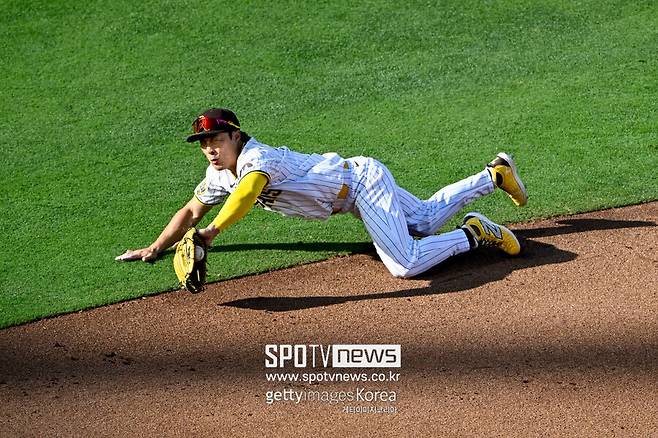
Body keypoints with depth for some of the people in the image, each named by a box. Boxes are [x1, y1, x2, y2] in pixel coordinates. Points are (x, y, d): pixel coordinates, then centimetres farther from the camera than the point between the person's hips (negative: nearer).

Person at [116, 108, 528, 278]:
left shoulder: (256, 158, -27)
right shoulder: (219, 174, 1)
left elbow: (246, 193, -49)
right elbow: (191, 211, 9)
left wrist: (211, 231, -59)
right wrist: (154, 248, -1)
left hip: (363, 181, -9)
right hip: (358, 189, 9)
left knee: (406, 265, -24)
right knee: (425, 219, 25)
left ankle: (474, 234, -4)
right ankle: (495, 174, 38)